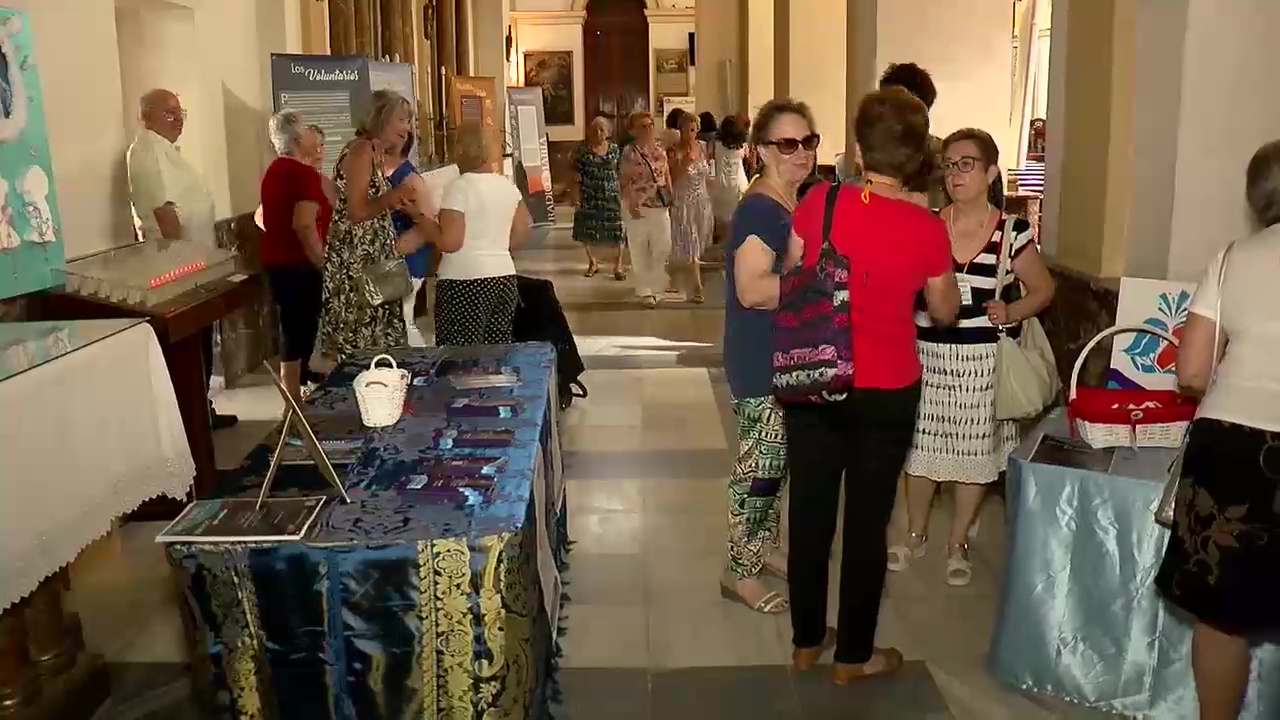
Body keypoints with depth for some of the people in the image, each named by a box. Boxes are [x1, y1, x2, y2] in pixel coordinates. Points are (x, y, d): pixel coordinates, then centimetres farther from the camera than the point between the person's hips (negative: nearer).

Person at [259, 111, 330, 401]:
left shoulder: (275, 169, 14)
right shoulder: (304, 172, -16)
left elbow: (261, 217, 23)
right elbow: (304, 224, -26)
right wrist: (322, 263, -18)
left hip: (276, 262, 10)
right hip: (298, 266, -10)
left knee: (291, 335, 17)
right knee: (298, 338, -3)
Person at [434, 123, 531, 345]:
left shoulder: (459, 187, -11)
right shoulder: (507, 185, 9)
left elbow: (449, 242, -16)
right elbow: (520, 234, 16)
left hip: (464, 282, -7)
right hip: (504, 277, 7)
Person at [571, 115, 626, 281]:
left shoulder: (614, 149, 5)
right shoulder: (582, 151, -1)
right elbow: (577, 178, -2)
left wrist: (622, 196, 3)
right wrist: (576, 199, -7)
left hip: (611, 196, 0)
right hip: (589, 198, 0)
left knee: (616, 232, -5)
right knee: (587, 232, 7)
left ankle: (618, 267, 4)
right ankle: (592, 263, 28)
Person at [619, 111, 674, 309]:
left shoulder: (660, 148, 6)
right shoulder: (630, 152, -10)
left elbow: (667, 175, 13)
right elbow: (625, 182, -11)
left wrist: (671, 199, 8)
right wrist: (630, 205, -19)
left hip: (660, 205, 5)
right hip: (639, 206, -5)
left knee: (663, 247, 8)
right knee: (640, 249, 4)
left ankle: (651, 284, 28)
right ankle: (644, 290, 15)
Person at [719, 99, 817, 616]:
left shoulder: (795, 203, 10)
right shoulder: (759, 209, -20)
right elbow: (752, 289, -29)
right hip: (761, 360, -10)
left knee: (776, 459, 20)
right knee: (759, 464, -1)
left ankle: (764, 545, 35)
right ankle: (740, 572, 12)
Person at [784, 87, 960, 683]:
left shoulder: (819, 201, -10)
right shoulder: (926, 228, -13)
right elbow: (945, 313, 2)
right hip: (887, 393, -2)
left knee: (809, 513, 14)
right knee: (867, 522, 11)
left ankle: (806, 641, 29)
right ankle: (853, 656, 24)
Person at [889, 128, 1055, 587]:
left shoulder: (1012, 232, -4)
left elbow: (1043, 289, 4)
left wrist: (1012, 312, -13)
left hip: (985, 360, -1)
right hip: (930, 354, 1)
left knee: (975, 451, 8)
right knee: (921, 447, 10)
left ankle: (957, 544, 26)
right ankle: (915, 535, 30)